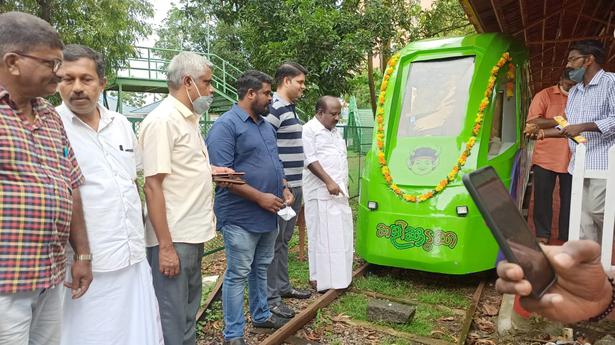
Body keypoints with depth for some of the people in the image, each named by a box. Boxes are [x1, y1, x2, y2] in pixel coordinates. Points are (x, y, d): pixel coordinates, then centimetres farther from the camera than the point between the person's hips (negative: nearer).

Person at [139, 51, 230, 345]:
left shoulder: (189, 118, 13)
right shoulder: (162, 120, -15)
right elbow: (152, 185, -19)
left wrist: (208, 169, 5)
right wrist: (165, 246, -21)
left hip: (193, 233, 9)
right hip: (172, 239, -9)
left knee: (189, 314, 20)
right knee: (172, 321, 3)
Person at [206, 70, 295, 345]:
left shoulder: (265, 125, 14)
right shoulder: (226, 125, -15)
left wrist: (284, 188, 5)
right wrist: (260, 197, -21)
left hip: (269, 215, 8)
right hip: (241, 217, -8)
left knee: (261, 268, 21)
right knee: (238, 275, 3)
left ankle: (261, 315, 39)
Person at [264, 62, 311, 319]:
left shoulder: (290, 108, 15)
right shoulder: (274, 109, -15)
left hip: (294, 185, 10)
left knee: (284, 240, 18)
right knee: (274, 242, 0)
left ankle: (283, 286, 32)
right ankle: (270, 298, 11)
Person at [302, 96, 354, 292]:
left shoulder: (334, 131, 20)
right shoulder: (309, 130, -8)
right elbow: (310, 160, -16)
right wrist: (328, 182, -21)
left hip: (339, 192, 9)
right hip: (321, 193, -9)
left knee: (341, 234, 12)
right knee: (321, 236, -4)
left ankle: (338, 276, 24)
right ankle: (322, 279, 6)